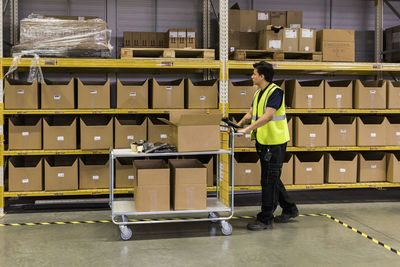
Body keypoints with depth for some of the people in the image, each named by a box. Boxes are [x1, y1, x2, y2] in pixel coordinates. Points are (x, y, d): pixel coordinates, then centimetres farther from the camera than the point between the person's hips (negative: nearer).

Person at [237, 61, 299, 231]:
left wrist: (247, 129, -32)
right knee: (272, 178, 17)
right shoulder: (258, 93, 13)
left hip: (275, 142, -10)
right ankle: (290, 209, 31)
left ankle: (265, 219, 3)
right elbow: (251, 113, 17)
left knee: (269, 180, -5)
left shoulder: (275, 92, -17)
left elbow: (268, 116, -28)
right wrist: (238, 125, 2)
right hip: (263, 141, 10)